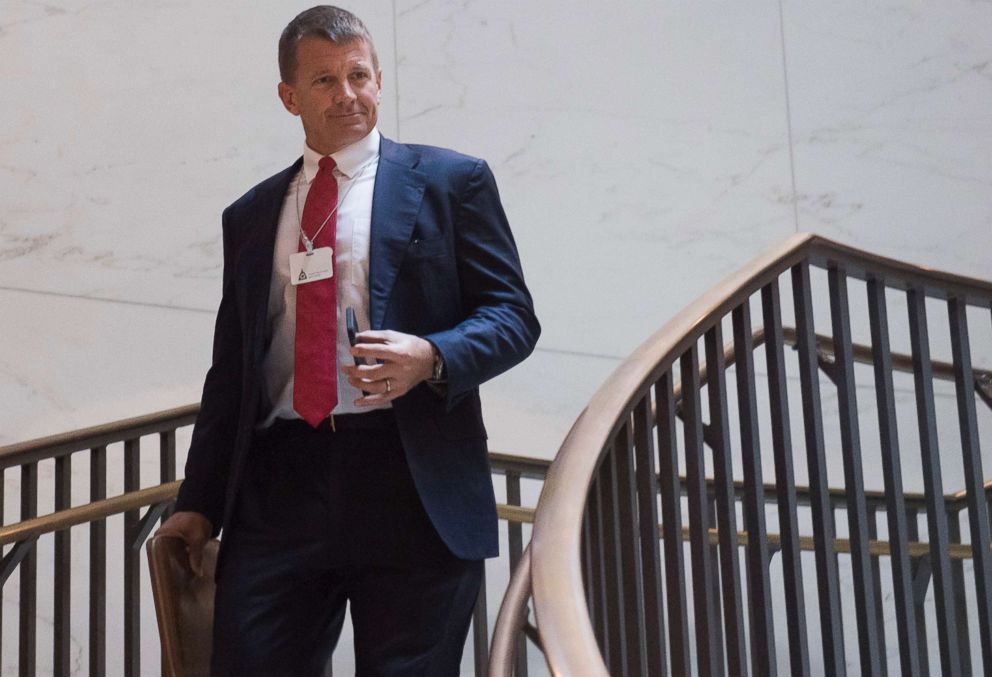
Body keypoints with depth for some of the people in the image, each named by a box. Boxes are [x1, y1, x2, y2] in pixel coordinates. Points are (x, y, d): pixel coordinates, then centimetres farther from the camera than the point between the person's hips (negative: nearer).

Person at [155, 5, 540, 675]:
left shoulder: (451, 181, 8)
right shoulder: (250, 216, 18)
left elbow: (513, 315, 3)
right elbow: (230, 368, 18)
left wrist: (431, 358, -17)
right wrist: (199, 502, 10)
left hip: (413, 490, -3)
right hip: (277, 489, 3)